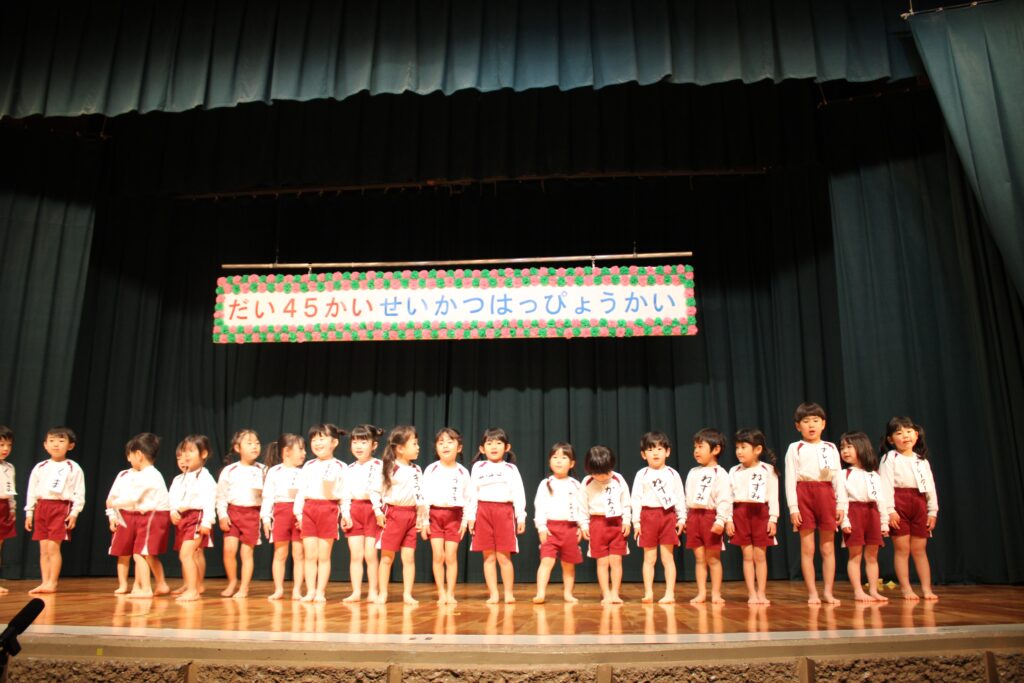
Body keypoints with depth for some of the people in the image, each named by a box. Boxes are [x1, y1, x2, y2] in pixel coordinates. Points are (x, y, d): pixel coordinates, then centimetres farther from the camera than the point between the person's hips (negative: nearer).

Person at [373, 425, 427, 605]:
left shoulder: (417, 470, 9)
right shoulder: (388, 468, -6)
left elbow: (421, 495, 11)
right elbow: (375, 491, -3)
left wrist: (423, 519, 9)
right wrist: (378, 511, -11)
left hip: (411, 515, 4)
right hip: (392, 514, -4)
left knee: (409, 557, 3)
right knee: (387, 557, 4)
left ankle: (407, 594, 10)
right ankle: (382, 593, 13)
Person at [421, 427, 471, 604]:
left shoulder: (463, 472, 1)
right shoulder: (431, 469, -1)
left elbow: (468, 499, 4)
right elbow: (424, 496, -1)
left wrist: (465, 521, -1)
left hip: (454, 516, 0)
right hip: (435, 514, 0)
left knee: (451, 557, 0)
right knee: (438, 556, 1)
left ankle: (450, 593, 11)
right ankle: (441, 593, 12)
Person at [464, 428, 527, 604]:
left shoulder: (511, 468, 8)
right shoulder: (478, 467, 9)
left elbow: (519, 494, 4)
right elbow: (472, 493, 6)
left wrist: (521, 517, -2)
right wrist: (470, 516, 1)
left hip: (504, 512, -1)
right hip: (483, 512, 1)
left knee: (503, 556, -2)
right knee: (488, 557, 4)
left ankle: (509, 592, 10)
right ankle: (493, 594, 11)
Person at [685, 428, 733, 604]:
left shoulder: (720, 474, -6)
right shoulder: (692, 473, 14)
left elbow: (724, 499, -13)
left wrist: (721, 520, -19)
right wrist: (684, 518, 13)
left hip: (710, 516, -5)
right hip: (694, 516, 5)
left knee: (713, 558, 2)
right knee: (699, 558, 8)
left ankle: (716, 593, 10)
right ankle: (701, 593, 13)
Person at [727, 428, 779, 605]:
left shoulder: (768, 470, 0)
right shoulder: (734, 471, 6)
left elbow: (773, 496, 0)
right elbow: (728, 496, 5)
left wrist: (773, 519, -5)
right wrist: (728, 519, -1)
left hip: (761, 513, -2)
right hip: (740, 513, 2)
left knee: (760, 555, 2)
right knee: (747, 555, 4)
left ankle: (761, 593, 11)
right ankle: (752, 594, 9)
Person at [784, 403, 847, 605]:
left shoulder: (831, 448, 12)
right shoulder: (795, 448, 3)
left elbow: (838, 478, 10)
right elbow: (790, 479, -1)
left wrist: (841, 504, 2)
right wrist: (793, 507, -8)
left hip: (826, 494, 3)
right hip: (804, 494, -2)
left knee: (828, 548, 6)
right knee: (807, 548, 0)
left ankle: (828, 591, 13)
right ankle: (812, 593, 7)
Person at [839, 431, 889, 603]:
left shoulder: (874, 475, 11)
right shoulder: (844, 474, 0)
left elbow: (881, 499, 11)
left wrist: (884, 523, 8)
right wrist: (844, 521, -17)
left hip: (872, 513, 4)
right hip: (854, 513, -4)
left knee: (872, 556, 9)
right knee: (855, 555, -1)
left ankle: (873, 591, 15)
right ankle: (858, 592, 3)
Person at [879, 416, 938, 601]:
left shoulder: (922, 460, 14)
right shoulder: (890, 458, -1)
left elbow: (930, 486, 15)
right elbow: (885, 485, -9)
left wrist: (932, 511, 9)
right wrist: (889, 510, -16)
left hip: (919, 504, 4)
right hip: (899, 503, -4)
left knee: (920, 549, 9)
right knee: (902, 548, 0)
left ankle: (927, 588, 14)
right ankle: (906, 589, 6)